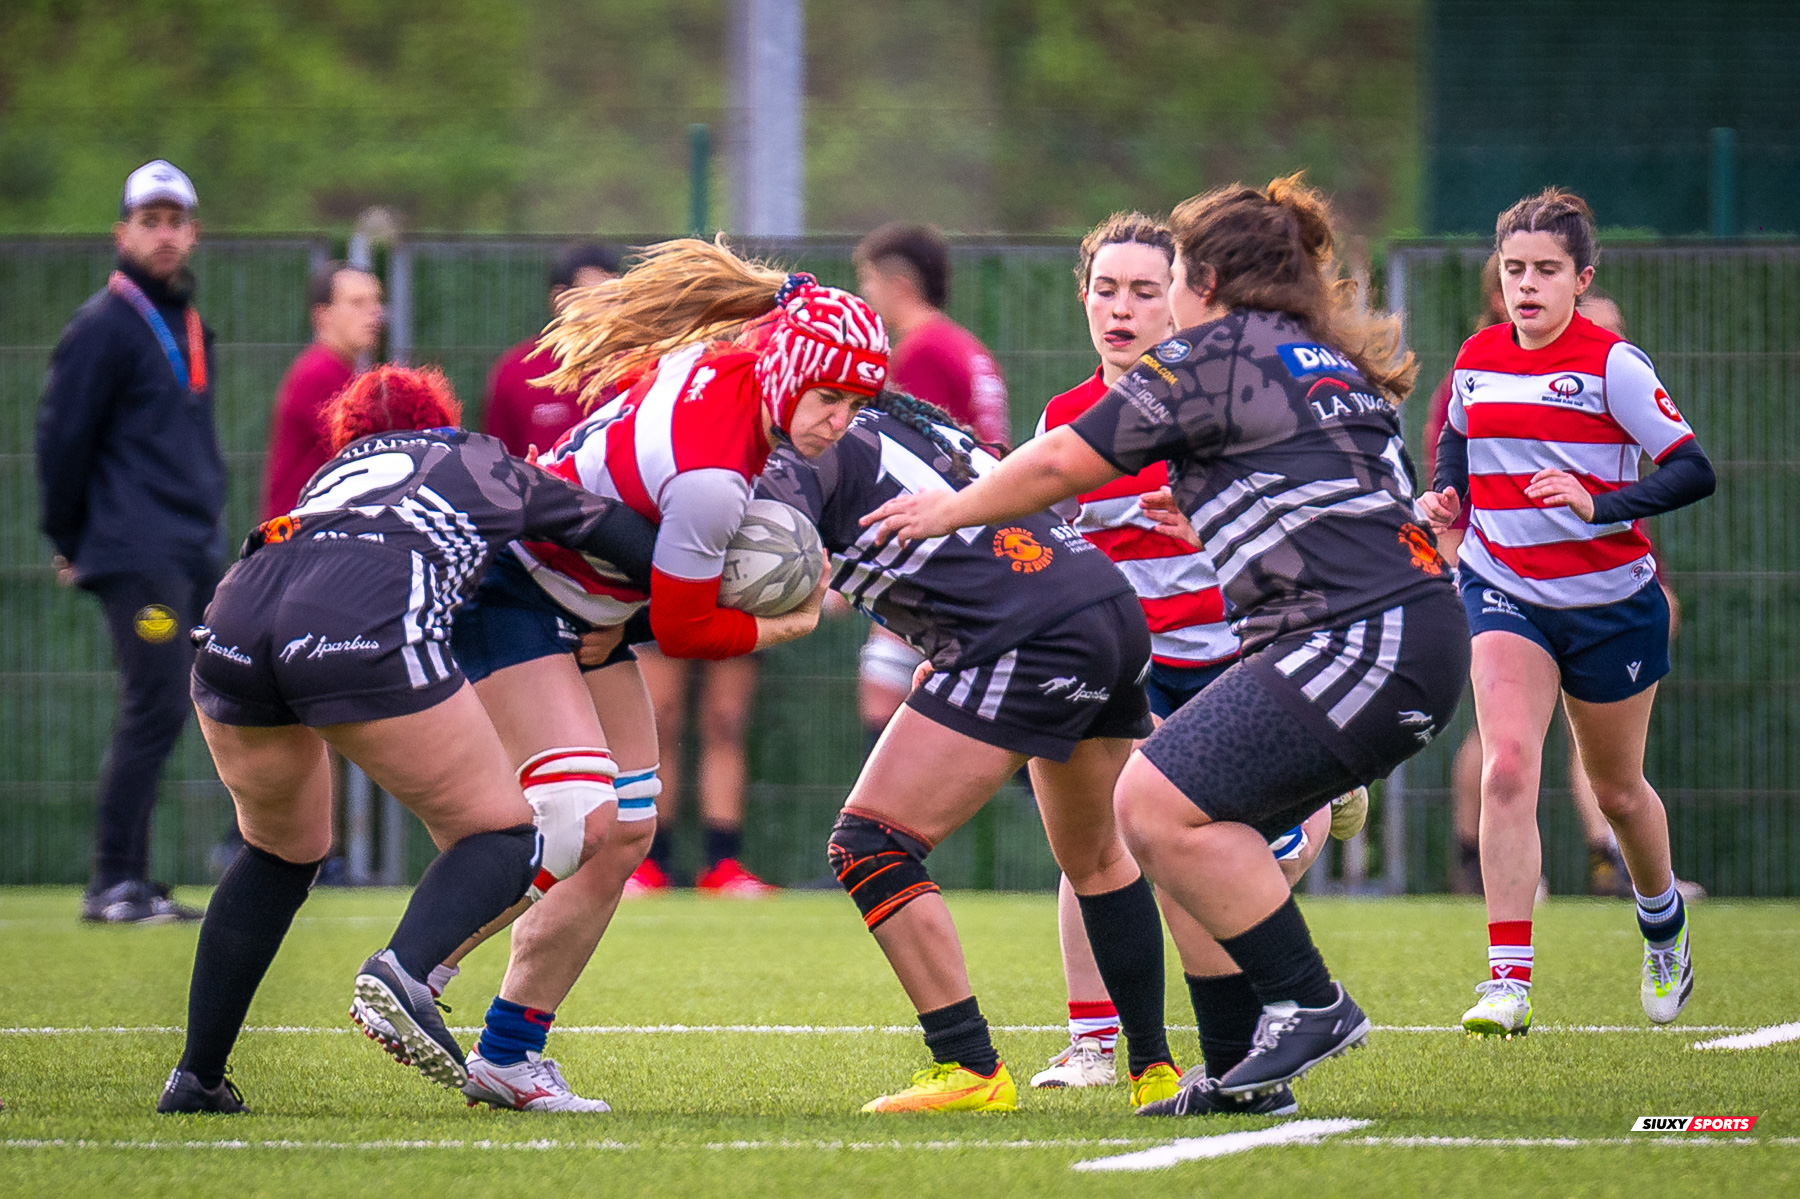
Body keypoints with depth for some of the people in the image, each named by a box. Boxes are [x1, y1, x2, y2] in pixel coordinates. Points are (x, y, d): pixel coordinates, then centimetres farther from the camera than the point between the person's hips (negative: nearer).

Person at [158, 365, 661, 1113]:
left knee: (282, 850, 29)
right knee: (504, 837, 8)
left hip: (236, 611, 5)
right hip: (365, 630, -5)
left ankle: (195, 1078, 24)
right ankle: (404, 973, -22)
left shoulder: (342, 463, 40)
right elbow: (628, 541, 27)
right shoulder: (484, 462, 31)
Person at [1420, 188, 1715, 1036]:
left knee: (1616, 789, 15)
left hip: (1611, 601, -2)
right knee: (1507, 766, -20)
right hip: (1504, 592, 2)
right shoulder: (1476, 360, 2)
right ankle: (1508, 980, -23)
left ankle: (1664, 928, 46)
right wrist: (1444, 496, 3)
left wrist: (1600, 505, -28)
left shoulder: (1612, 364, -12)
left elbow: (1693, 471, -15)